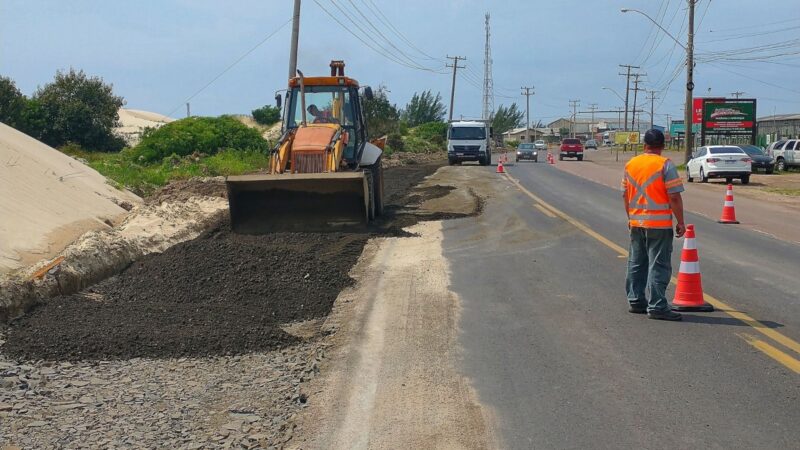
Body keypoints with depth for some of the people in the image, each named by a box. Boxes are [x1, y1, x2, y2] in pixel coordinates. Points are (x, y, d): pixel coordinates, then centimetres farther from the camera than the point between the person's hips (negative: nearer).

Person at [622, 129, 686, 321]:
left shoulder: (631, 164, 8)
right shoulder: (665, 165, -10)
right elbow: (674, 197, -13)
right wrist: (680, 222, -6)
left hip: (636, 223, 6)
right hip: (659, 224, -6)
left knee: (636, 264, 15)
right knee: (658, 265, -3)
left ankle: (636, 301, 21)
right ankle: (657, 307, -5)